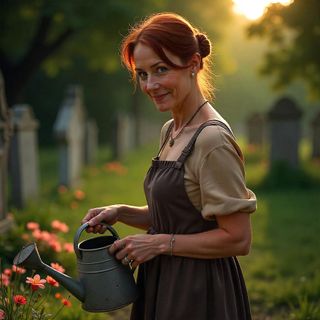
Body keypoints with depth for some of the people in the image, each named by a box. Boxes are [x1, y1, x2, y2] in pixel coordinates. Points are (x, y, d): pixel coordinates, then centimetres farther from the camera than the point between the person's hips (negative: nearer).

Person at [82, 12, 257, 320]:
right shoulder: (170, 131, 6)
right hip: (163, 283, 8)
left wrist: (159, 243, -17)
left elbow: (237, 239, -20)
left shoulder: (213, 139, -20)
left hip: (199, 293, -8)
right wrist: (121, 213, 1)